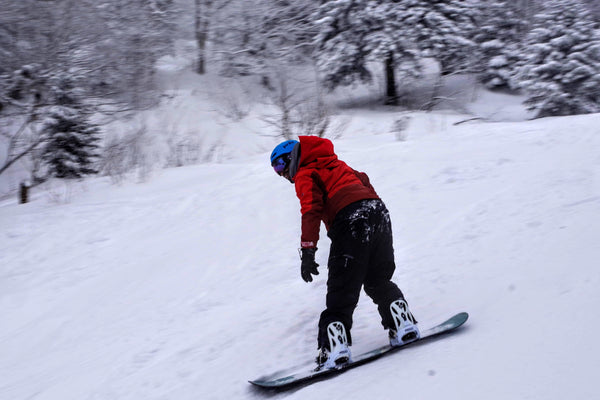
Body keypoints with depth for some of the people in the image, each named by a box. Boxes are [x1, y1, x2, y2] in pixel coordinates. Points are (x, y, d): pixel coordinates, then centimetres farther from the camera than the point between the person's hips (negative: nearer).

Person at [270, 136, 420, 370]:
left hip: (351, 221, -7)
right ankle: (404, 324, 12)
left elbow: (311, 210, -7)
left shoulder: (305, 176, 8)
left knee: (342, 289, -5)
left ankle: (334, 346, -12)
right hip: (379, 211, 7)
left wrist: (307, 251, -12)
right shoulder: (337, 165, 32)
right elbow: (363, 181, 36)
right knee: (378, 281, 21)